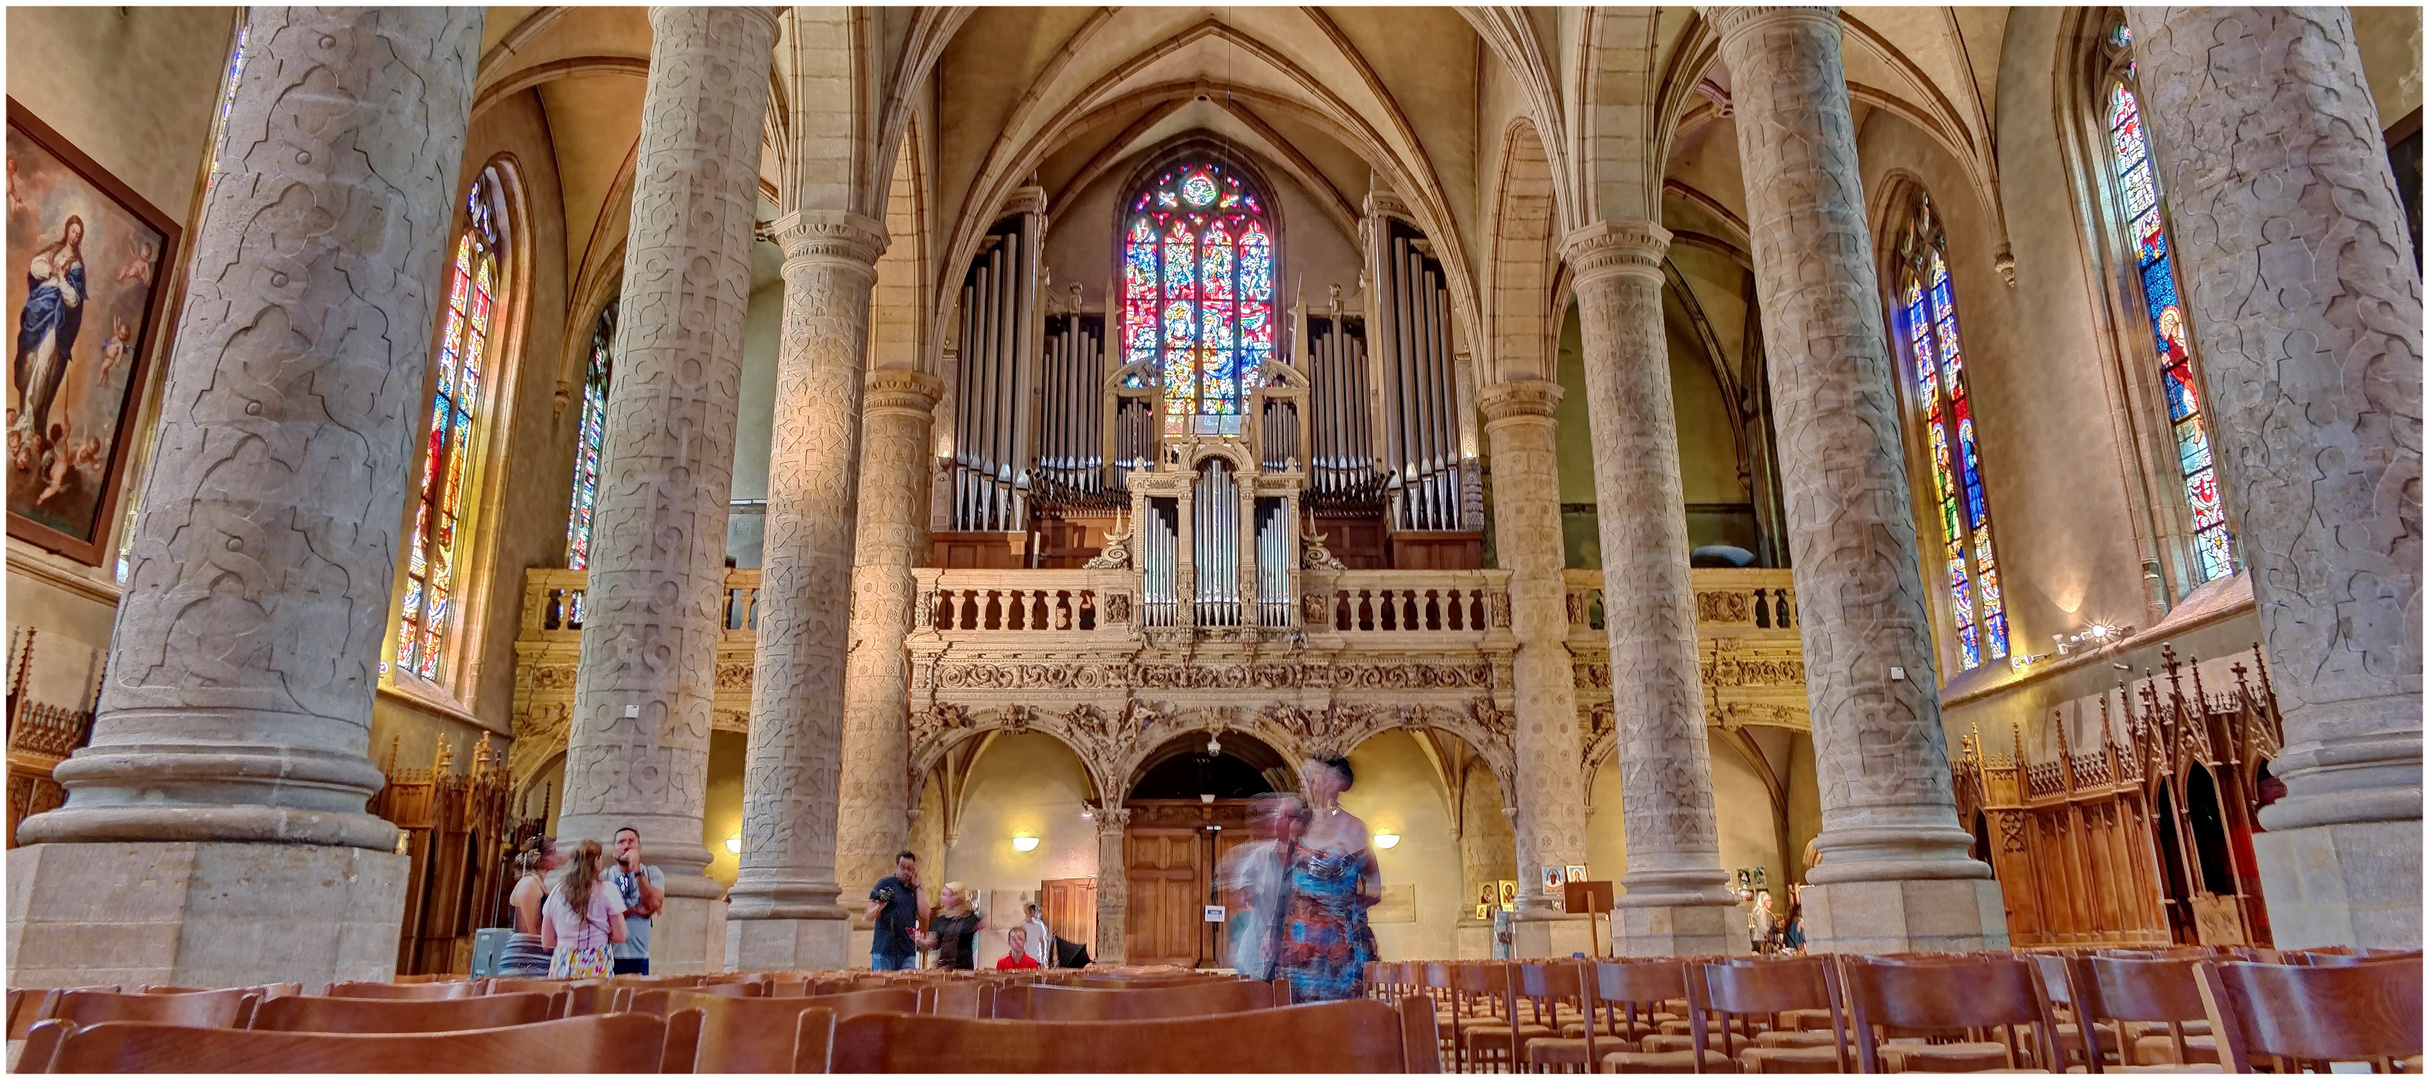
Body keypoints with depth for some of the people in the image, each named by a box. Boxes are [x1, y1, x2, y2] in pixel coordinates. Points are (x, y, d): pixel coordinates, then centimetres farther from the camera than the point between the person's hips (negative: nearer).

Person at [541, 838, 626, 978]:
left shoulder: (557, 891, 6)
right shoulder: (606, 889, -4)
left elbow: (547, 942, 9)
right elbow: (619, 936, -4)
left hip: (562, 965, 4)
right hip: (596, 966, -4)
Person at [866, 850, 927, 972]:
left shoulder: (914, 890, 14)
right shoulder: (884, 884, 2)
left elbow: (924, 916, 1)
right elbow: (869, 917, -2)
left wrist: (917, 888, 2)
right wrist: (880, 905, -24)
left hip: (908, 952, 4)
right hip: (884, 949, -4)